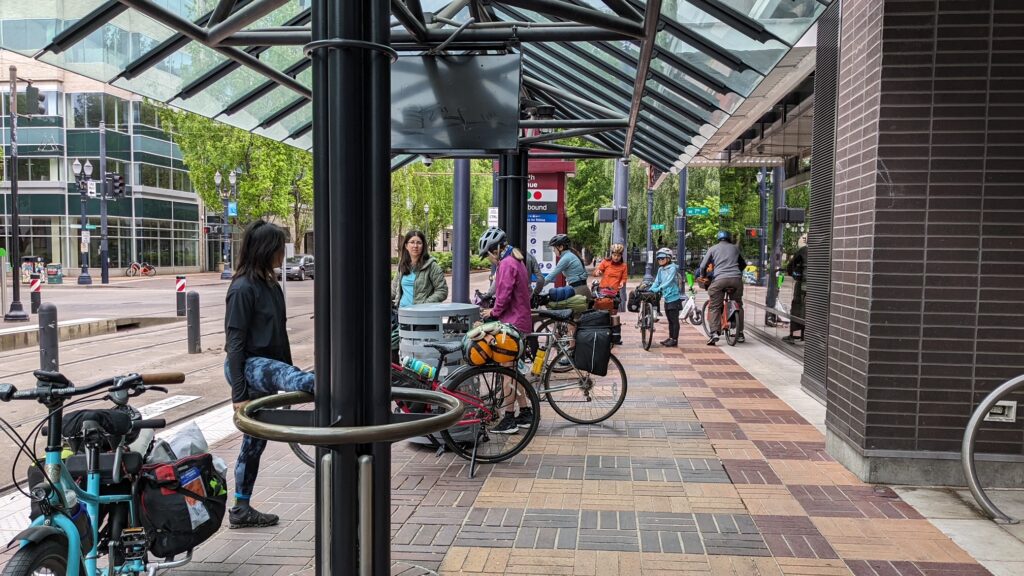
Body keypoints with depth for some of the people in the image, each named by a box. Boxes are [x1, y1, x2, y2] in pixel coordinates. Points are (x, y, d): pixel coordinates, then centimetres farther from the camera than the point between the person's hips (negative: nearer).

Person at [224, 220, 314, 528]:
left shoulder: (271, 285, 13)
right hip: (248, 366, -9)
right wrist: (239, 394, -19)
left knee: (255, 441, 13)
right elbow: (235, 343, -17)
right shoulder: (243, 289, -14)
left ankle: (242, 509, 22)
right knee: (305, 382, -38)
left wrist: (287, 376, 22)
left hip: (269, 366, 9)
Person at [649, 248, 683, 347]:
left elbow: (669, 281, -24)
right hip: (666, 298, 8)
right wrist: (651, 290, -7)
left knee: (674, 319, -3)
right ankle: (671, 337, 23)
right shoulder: (660, 269, 11)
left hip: (673, 297, -8)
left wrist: (659, 288, -35)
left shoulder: (672, 268, -12)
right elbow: (657, 282, 8)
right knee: (670, 320, 15)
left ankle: (674, 340, -1)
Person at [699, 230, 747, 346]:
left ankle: (714, 333, -16)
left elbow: (703, 266, 10)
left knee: (714, 307, 1)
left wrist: (703, 277, 27)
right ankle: (740, 334, 19)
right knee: (738, 306, 17)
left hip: (719, 279, -2)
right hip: (736, 279, 2)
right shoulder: (734, 248, 22)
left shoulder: (713, 249, 15)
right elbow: (743, 264, 32)